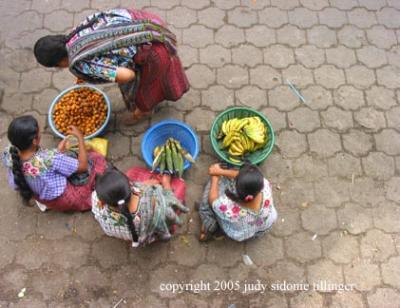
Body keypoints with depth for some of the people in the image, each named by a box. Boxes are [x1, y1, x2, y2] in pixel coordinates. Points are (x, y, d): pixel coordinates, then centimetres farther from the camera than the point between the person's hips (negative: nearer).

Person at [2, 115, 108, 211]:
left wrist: (57, 152, -3)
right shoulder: (50, 159, -42)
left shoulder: (9, 154, -24)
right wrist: (80, 137, -14)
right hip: (63, 201, -6)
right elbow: (83, 166, -25)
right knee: (97, 160, 10)